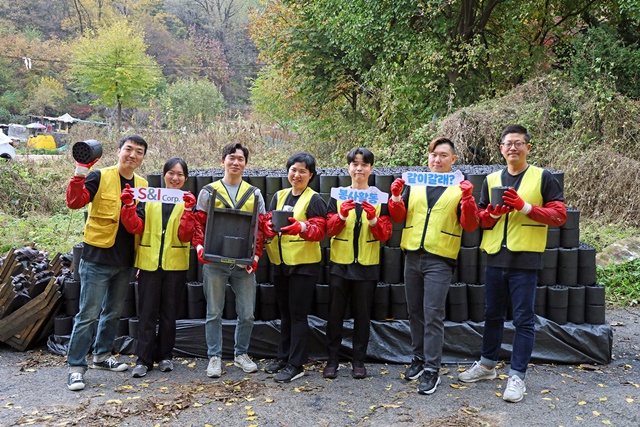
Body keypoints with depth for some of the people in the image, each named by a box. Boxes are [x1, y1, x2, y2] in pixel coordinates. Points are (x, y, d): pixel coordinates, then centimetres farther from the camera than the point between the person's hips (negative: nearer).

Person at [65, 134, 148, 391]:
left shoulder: (143, 185, 8)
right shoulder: (100, 177, -8)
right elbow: (74, 202, -21)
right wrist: (80, 172, -31)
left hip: (125, 261, 6)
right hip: (97, 258, -6)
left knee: (113, 312, 17)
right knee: (88, 314, -2)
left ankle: (102, 356, 33)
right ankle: (76, 367, 9)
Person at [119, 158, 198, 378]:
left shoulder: (188, 201, 2)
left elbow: (186, 236, -9)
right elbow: (135, 227, -4)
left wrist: (188, 210, -20)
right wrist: (128, 206, -16)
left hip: (175, 265, 0)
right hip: (149, 263, 0)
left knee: (169, 313, 10)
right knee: (147, 314, 3)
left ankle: (165, 355, 23)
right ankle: (143, 359, 12)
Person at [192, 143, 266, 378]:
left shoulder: (254, 194, 11)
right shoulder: (208, 192, 7)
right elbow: (199, 224, 5)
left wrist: (256, 254, -4)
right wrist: (199, 246, -12)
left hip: (244, 263, 2)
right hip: (214, 262, -1)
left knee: (247, 313, 7)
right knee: (214, 313, 5)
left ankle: (241, 354, 25)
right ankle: (214, 357, 17)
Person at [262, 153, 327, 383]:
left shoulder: (314, 199, -6)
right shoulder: (279, 196, 12)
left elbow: (319, 230, -14)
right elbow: (268, 222, 8)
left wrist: (301, 227, -34)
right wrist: (269, 227, -16)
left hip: (304, 264, -6)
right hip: (280, 262, 6)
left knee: (298, 314, -2)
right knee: (285, 312, 16)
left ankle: (296, 364, 6)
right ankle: (284, 357, 27)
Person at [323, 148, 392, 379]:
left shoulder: (379, 198, 4)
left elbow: (385, 235, -2)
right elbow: (329, 230, -2)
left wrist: (373, 219, -20)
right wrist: (342, 215, -20)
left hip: (367, 265, 0)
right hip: (340, 264, 0)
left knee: (362, 315, 7)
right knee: (335, 314, 5)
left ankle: (358, 361, 19)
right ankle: (332, 360, 15)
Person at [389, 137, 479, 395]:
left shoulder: (460, 187, 1)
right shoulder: (414, 184, 9)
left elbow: (470, 226, -5)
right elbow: (399, 217, 8)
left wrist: (468, 199, -20)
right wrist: (396, 197, -10)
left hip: (440, 260, -4)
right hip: (412, 256, 4)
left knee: (433, 315, -5)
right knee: (415, 312, 13)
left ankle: (432, 369, 3)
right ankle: (419, 358, 28)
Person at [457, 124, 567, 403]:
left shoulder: (543, 178, 0)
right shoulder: (491, 180, 11)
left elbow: (560, 215, -6)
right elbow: (480, 220, 13)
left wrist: (525, 207, -18)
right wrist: (493, 214, -9)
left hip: (525, 259, -4)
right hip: (495, 257, 4)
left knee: (523, 319, 1)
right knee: (492, 315, 15)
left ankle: (517, 376, 11)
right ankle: (487, 365, 31)